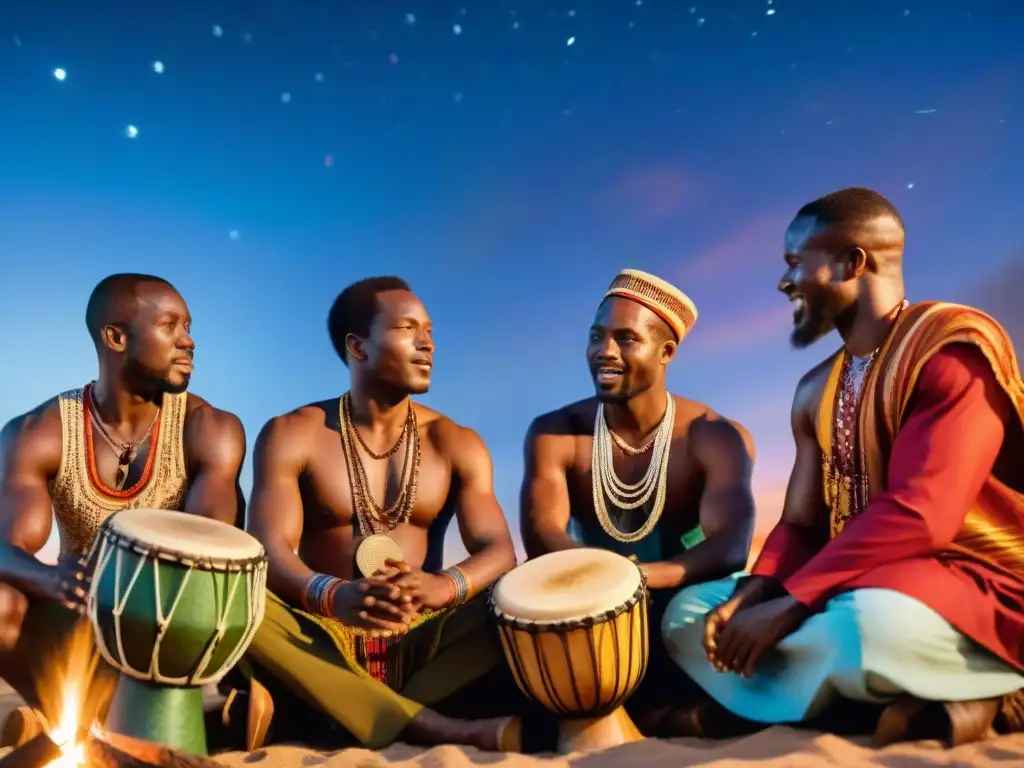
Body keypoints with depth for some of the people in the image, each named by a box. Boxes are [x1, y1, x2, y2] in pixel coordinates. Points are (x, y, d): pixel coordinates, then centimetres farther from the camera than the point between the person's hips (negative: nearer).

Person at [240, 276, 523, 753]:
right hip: (318, 640, -1)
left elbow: (499, 550, -5)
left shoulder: (457, 444, 7)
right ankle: (445, 730, -38)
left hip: (420, 643, 2)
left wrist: (444, 586, -30)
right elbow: (267, 552, -14)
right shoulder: (291, 435, 0)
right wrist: (333, 595, -37)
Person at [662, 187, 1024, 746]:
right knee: (689, 611, 0)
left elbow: (919, 516, -24)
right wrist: (752, 597, -11)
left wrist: (788, 604, -23)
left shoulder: (953, 346, -14)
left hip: (978, 588, -9)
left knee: (867, 624, -42)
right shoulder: (816, 391, 13)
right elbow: (800, 526, 10)